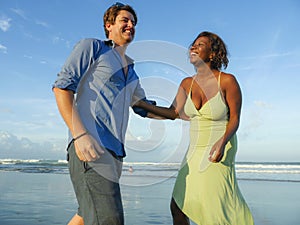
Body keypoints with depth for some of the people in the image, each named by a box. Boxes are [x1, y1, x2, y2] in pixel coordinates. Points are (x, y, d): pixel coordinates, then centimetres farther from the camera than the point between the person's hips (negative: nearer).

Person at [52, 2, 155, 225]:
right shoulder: (92, 46, 6)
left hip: (114, 152, 9)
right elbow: (62, 86, -6)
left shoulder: (131, 73, 27)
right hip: (89, 146, -8)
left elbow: (144, 108, 35)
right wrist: (80, 134, -20)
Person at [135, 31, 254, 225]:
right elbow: (173, 113, 2)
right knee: (178, 206, 8)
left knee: (214, 207, -5)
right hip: (196, 150, 6)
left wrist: (222, 142, -28)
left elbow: (235, 118, -12)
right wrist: (143, 105, -4)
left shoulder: (227, 80, -13)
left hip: (220, 151, -5)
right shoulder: (187, 83, 3)